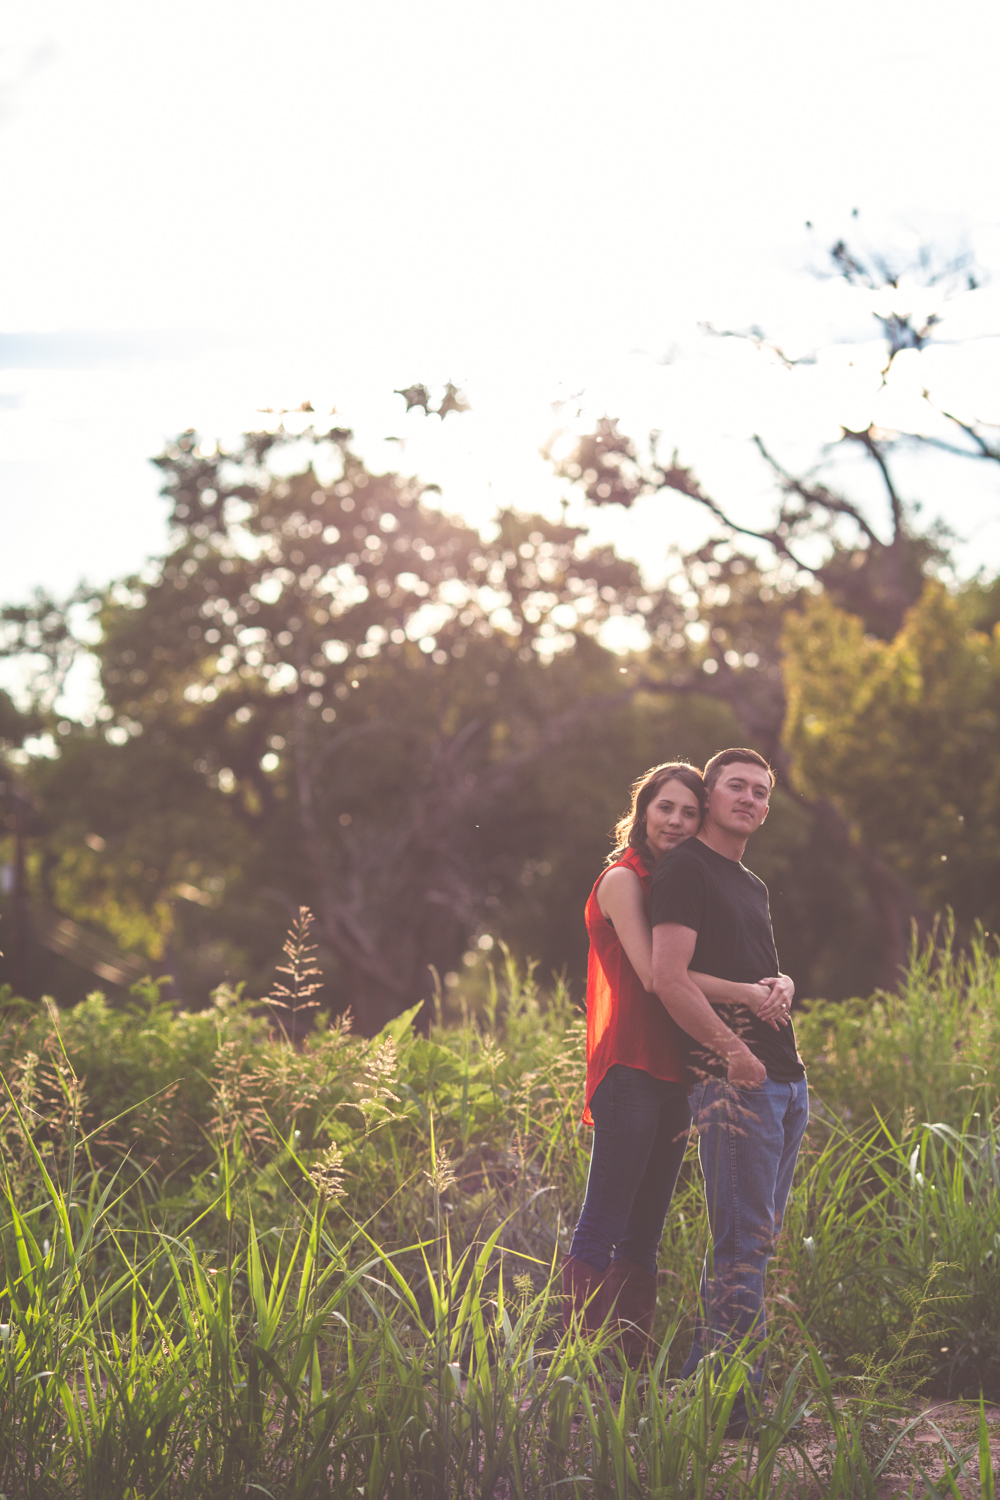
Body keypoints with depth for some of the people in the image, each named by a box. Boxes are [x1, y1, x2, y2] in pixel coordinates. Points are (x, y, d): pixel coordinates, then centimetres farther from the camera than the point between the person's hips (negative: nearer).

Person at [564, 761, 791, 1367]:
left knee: (643, 1238, 9)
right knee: (601, 1232, -10)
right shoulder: (623, 879, -4)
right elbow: (654, 975, -16)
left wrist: (777, 985, -9)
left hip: (672, 1075, 9)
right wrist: (743, 993, -16)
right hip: (631, 1070, -9)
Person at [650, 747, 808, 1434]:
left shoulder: (753, 886, 23)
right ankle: (736, 1398, -4)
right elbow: (669, 977, -16)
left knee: (756, 1241, 10)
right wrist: (730, 1048, -22)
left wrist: (780, 989, 11)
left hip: (784, 1077, 9)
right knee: (745, 1242, -9)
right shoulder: (685, 870, -5)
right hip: (731, 1079, -9)